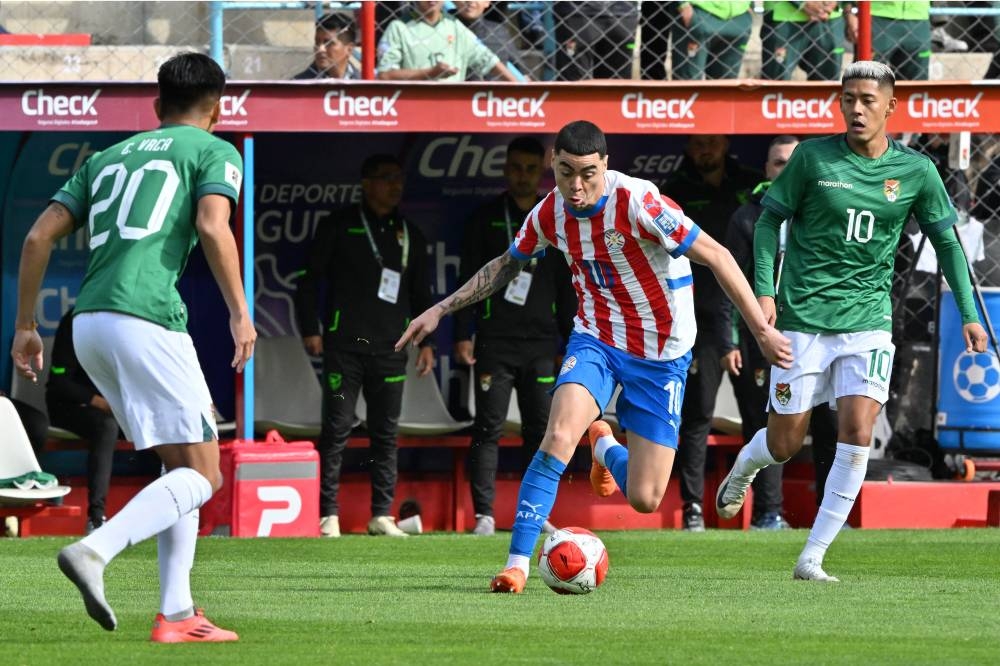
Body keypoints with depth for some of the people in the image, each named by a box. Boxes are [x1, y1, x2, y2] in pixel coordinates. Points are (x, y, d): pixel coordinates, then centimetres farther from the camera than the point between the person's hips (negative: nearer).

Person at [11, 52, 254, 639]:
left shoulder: (109, 157, 25)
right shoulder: (214, 151, 8)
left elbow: (40, 236, 18)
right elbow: (213, 226, -12)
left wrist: (27, 325, 21)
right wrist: (240, 313, -10)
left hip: (88, 323, 7)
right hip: (147, 319, -7)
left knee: (182, 463, 17)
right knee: (202, 475, -4)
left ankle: (177, 614, 8)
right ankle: (94, 551, -25)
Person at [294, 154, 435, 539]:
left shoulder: (410, 236, 17)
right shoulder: (340, 228, 3)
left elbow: (421, 293, 22)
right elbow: (310, 280, 3)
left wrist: (426, 341, 14)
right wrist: (310, 330, -5)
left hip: (389, 348, 4)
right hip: (344, 345, -4)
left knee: (386, 432, 3)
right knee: (336, 430, -8)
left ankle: (382, 514, 7)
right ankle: (328, 515, -6)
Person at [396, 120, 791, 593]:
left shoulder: (636, 202, -23)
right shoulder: (551, 212, -6)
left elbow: (715, 256, -18)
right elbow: (507, 265, 15)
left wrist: (762, 330, -17)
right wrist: (440, 311, 11)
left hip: (661, 354, -3)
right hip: (595, 338, 3)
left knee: (644, 499, -3)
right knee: (558, 436, -27)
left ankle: (604, 448, 34)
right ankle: (517, 563, -19)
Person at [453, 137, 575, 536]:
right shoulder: (486, 219, 5)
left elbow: (567, 288, 15)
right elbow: (468, 279, 4)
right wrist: (463, 335, -5)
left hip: (541, 343, 2)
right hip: (495, 342, -2)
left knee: (541, 429, 2)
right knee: (489, 428, -6)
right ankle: (484, 515, -8)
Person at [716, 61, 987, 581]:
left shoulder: (915, 171, 0)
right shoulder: (813, 157, -4)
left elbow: (946, 241, 10)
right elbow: (769, 220, 4)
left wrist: (969, 315, 3)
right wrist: (764, 290, -8)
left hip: (868, 323, 1)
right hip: (803, 318, -1)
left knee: (857, 433, -16)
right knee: (784, 445, 4)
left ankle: (812, 558, -8)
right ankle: (742, 469, 42)